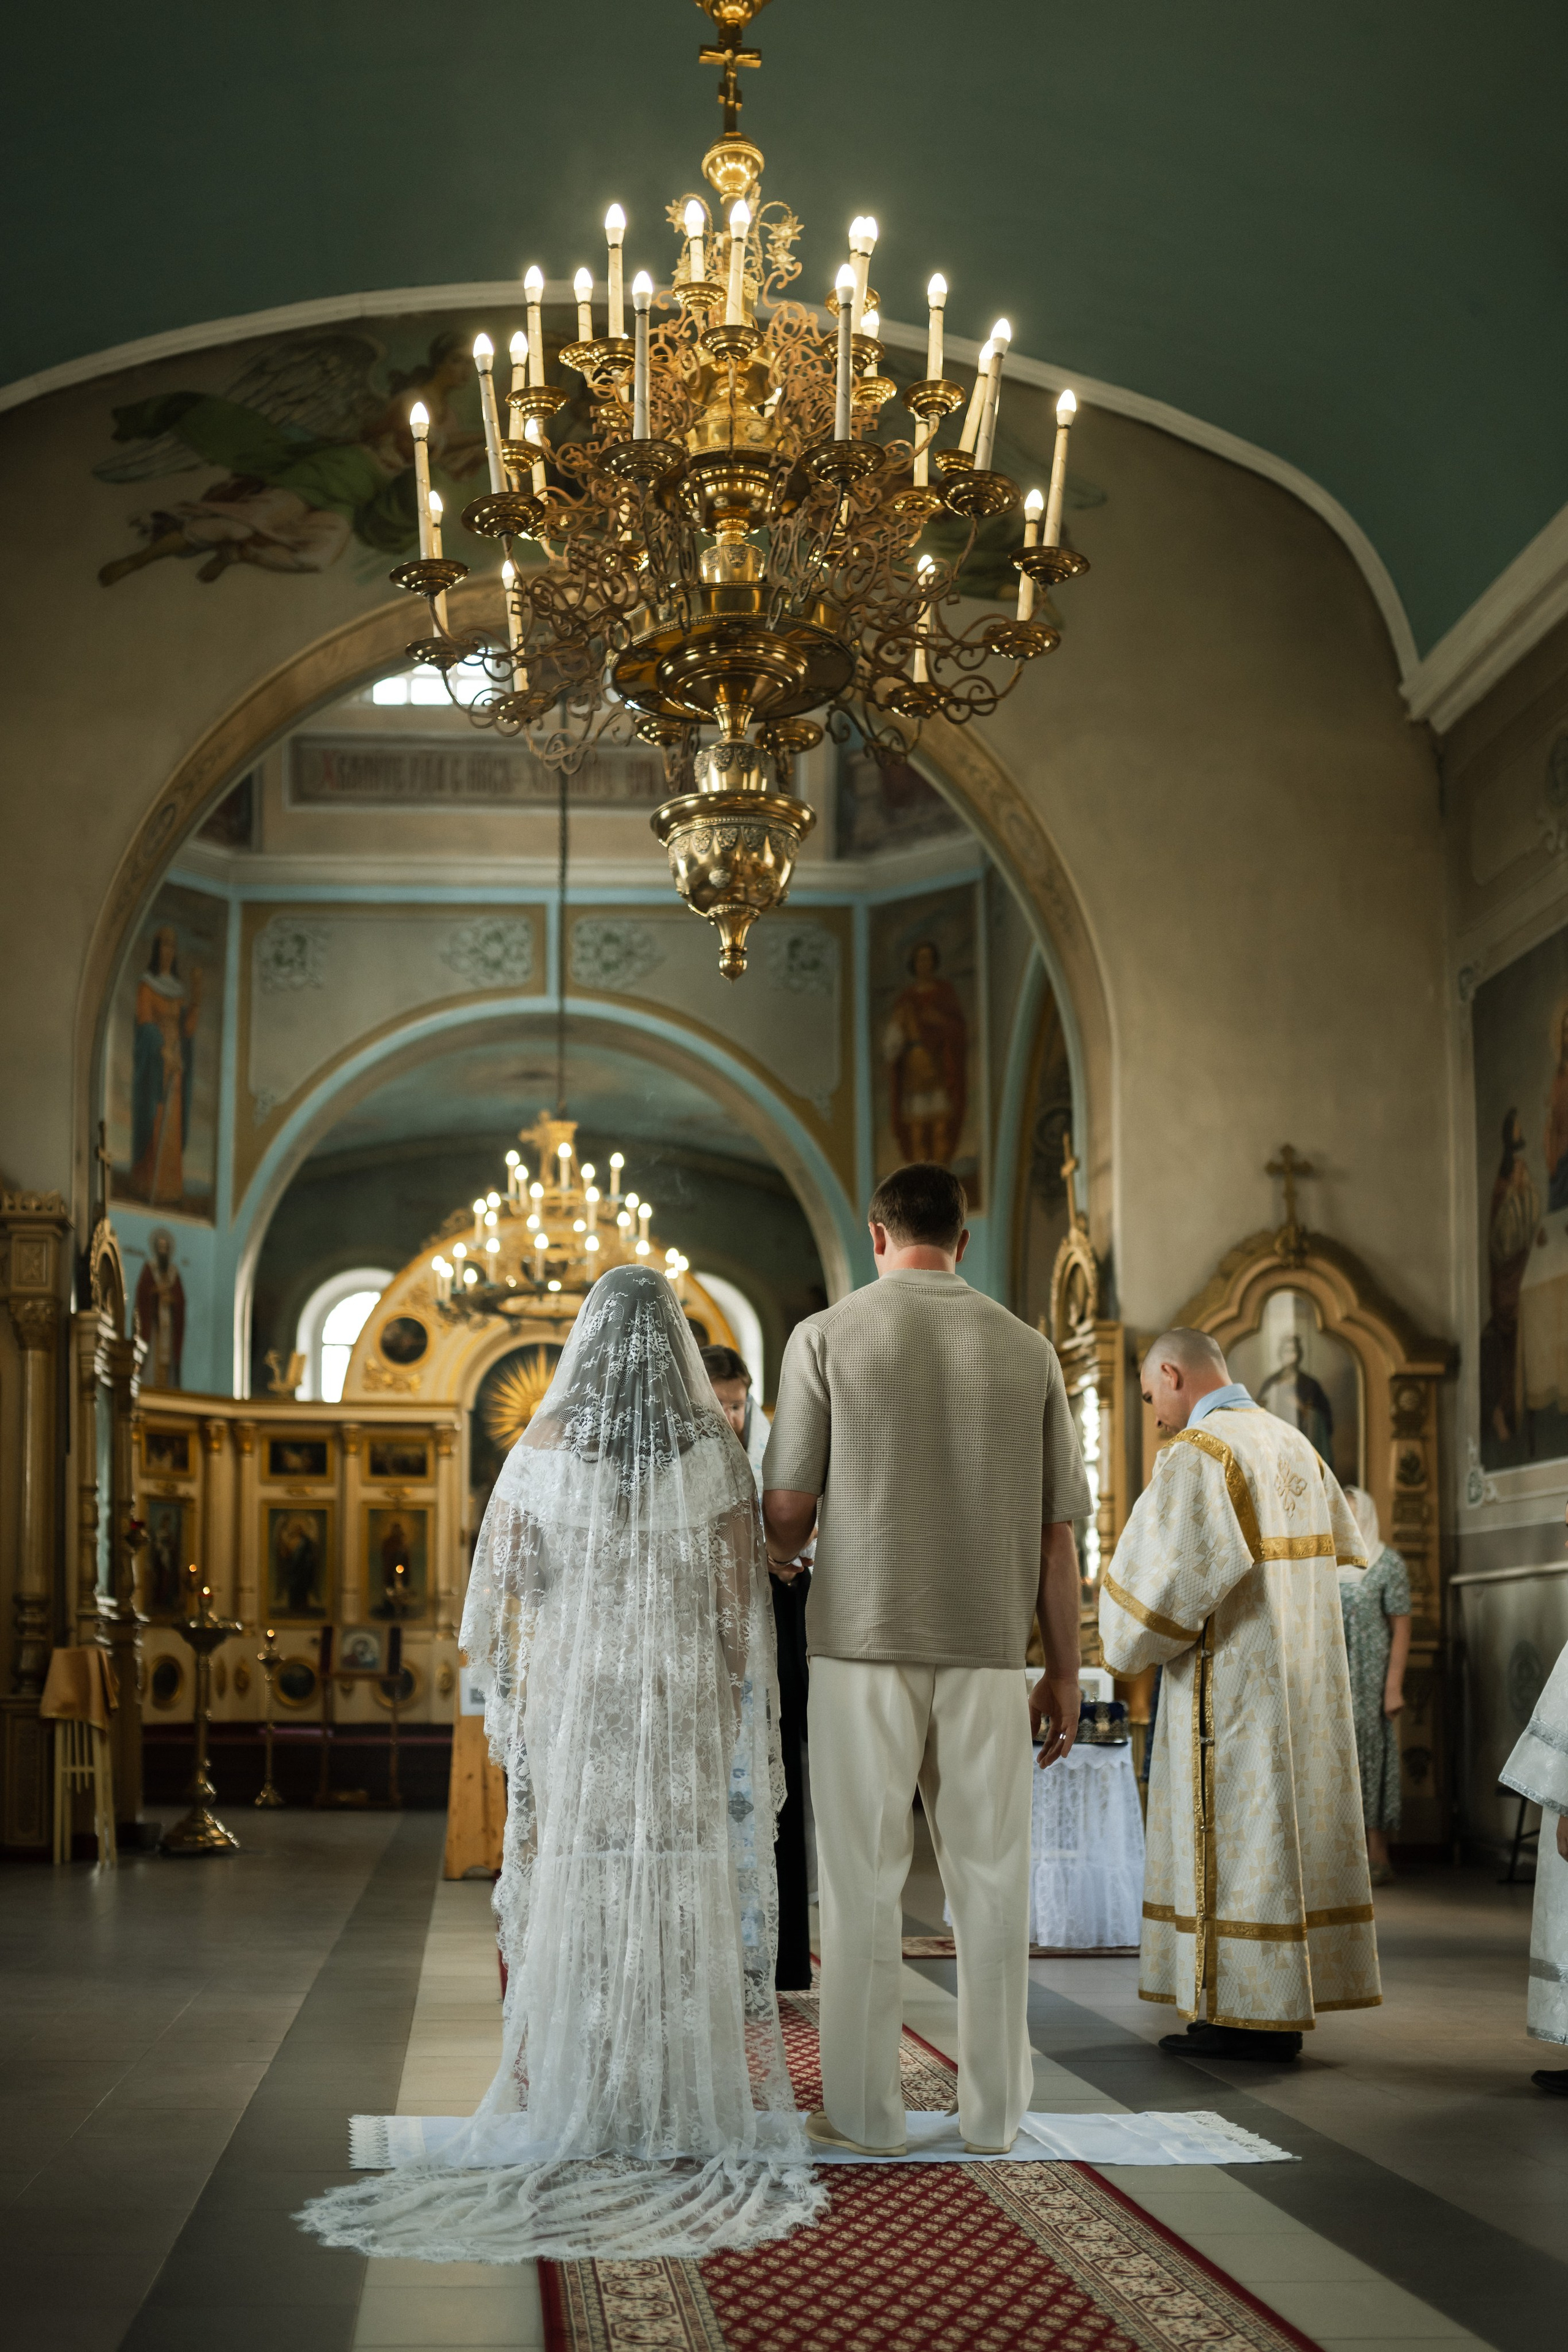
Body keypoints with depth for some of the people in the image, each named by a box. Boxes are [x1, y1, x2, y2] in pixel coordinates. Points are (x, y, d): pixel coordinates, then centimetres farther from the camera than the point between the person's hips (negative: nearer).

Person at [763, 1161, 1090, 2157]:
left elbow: (789, 1507, -3)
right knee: (991, 1878, 9)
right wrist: (1065, 1669, 12)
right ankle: (995, 2107, 14)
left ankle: (866, 2110, 8)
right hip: (988, 1646, 2)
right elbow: (1057, 1531, 5)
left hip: (865, 1640, -2)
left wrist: (780, 1558, 21)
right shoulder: (1026, 1350, 5)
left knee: (867, 1880, 4)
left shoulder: (827, 1337, -2)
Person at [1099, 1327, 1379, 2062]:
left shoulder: (1196, 1455, -14)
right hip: (1300, 1681, 8)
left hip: (1232, 1682, -8)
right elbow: (1345, 1552, 23)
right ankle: (1282, 2009, 14)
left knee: (1234, 1836, -4)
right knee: (1290, 1829, 10)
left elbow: (1166, 1575, -20)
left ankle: (1248, 2016, -1)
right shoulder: (1294, 1446, 12)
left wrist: (1127, 1645, -2)